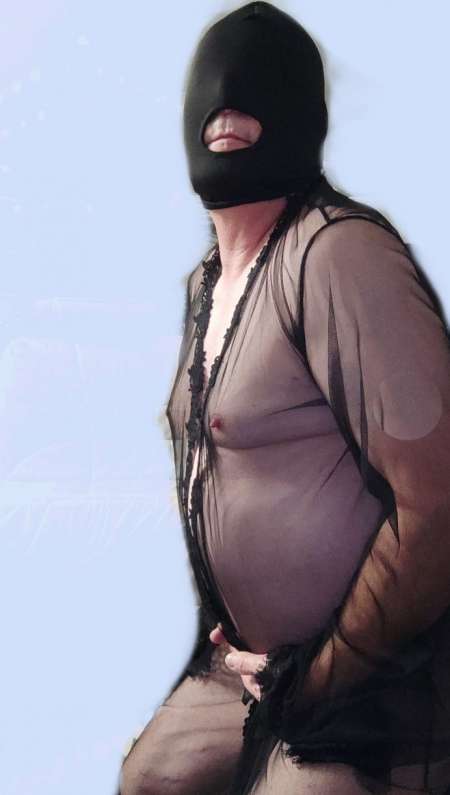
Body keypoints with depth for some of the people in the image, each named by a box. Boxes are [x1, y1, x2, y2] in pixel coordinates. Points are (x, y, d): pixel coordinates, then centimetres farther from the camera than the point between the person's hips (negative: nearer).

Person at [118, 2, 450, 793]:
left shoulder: (338, 255, -23)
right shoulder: (205, 280, 6)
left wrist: (322, 677, -15)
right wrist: (224, 632, 10)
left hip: (366, 698, -8)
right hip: (248, 667, 8)